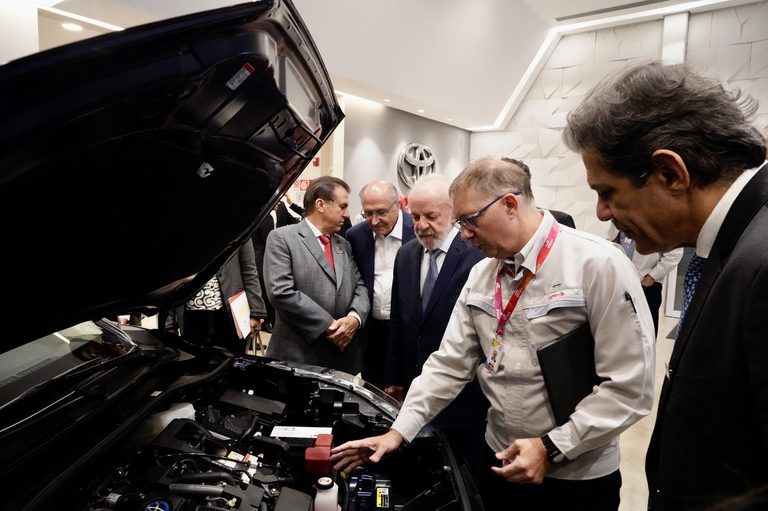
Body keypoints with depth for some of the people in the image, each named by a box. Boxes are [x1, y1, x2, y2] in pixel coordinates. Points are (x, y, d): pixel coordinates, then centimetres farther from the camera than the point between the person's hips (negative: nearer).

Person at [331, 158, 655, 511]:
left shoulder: (599, 264, -18)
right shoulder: (480, 276, 1)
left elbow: (630, 386, -18)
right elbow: (450, 363, 1)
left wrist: (553, 449, -19)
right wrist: (399, 431, -4)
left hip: (577, 476, -5)